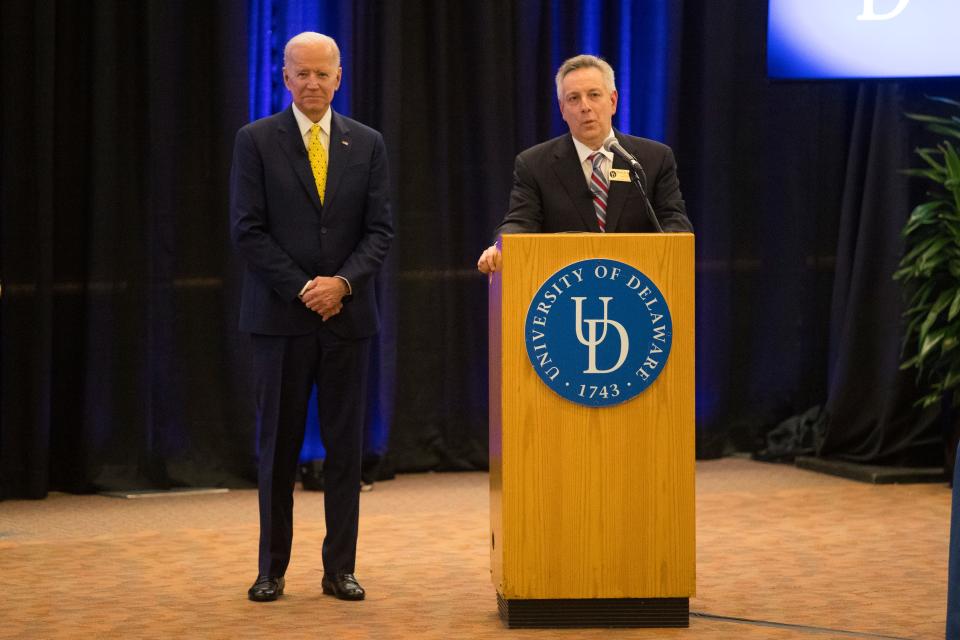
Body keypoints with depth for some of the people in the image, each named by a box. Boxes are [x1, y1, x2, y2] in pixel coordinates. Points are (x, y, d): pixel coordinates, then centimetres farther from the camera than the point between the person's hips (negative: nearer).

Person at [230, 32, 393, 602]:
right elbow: (248, 231, -5)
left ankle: (340, 568, 10)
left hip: (348, 314, 2)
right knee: (280, 445, 3)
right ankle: (272, 569, 11)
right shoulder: (256, 141, 1)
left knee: (346, 446, 3)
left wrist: (342, 283, -13)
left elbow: (381, 230, 3)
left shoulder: (367, 144, 8)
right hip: (281, 314, -2)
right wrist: (303, 289, -12)